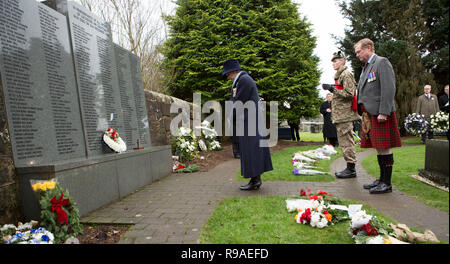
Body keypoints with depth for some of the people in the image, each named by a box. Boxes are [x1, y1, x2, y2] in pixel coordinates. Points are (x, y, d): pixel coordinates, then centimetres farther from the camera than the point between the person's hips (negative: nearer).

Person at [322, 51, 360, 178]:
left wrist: (334, 89, -18)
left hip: (345, 115, -10)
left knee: (347, 142, -8)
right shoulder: (339, 75, 22)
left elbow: (349, 94, -17)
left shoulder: (346, 74, -8)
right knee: (344, 142, 11)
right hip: (341, 115, 10)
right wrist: (332, 89, 16)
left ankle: (351, 169, -3)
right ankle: (349, 168, 18)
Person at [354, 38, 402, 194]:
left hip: (380, 114, -9)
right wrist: (364, 113, 14)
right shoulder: (366, 67, 22)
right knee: (378, 148, 12)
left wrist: (383, 112, -20)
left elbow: (389, 89, -14)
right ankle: (382, 179, 20)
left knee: (384, 148, -5)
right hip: (369, 114, 9)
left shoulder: (382, 62, -4)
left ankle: (387, 184, 2)